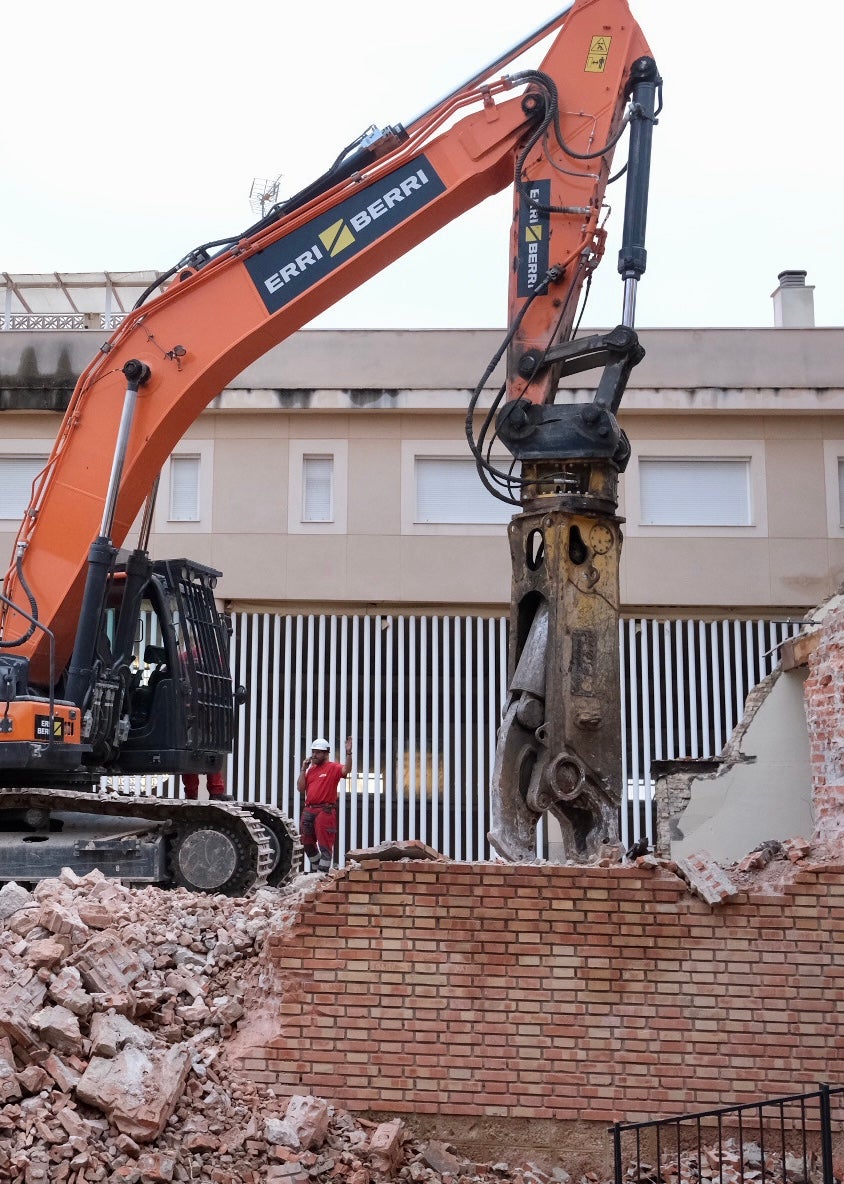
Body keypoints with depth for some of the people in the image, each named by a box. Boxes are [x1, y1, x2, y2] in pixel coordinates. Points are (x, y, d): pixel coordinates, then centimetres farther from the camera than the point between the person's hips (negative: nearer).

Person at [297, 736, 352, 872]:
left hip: (325, 811, -7)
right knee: (307, 843, 17)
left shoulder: (333, 768, -2)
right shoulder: (310, 770, 17)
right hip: (308, 810, 7)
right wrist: (303, 769, 5)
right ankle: (315, 868, 34)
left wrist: (348, 753, -35)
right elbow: (300, 788, 11)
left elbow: (346, 770, -22)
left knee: (324, 845, -5)